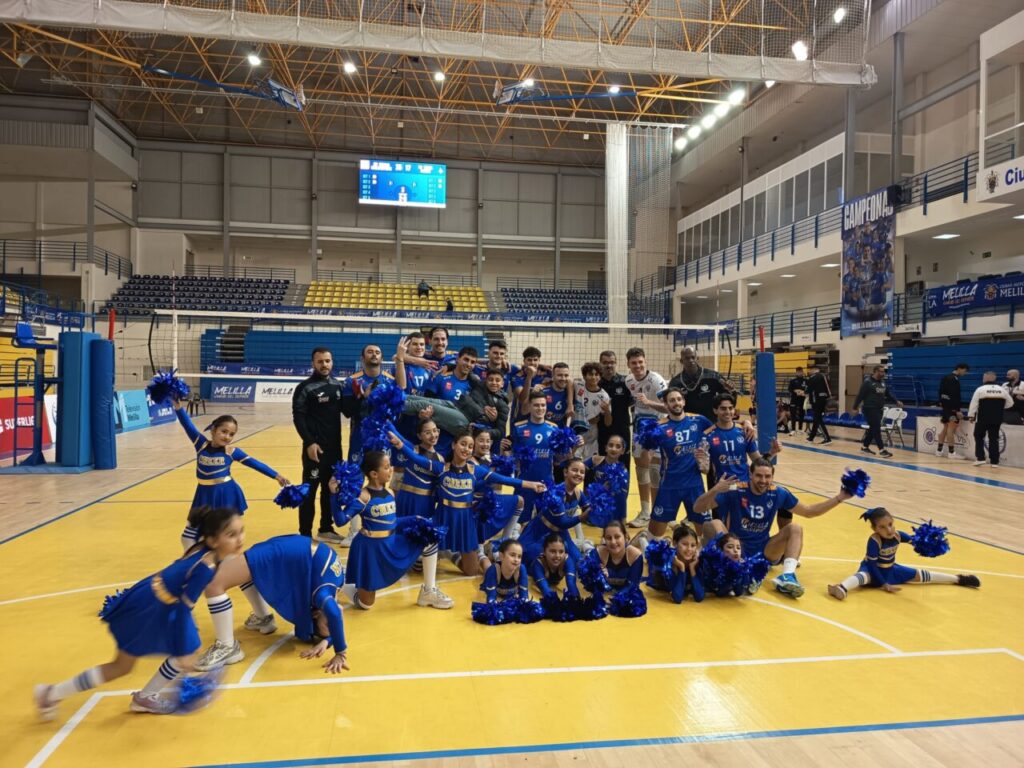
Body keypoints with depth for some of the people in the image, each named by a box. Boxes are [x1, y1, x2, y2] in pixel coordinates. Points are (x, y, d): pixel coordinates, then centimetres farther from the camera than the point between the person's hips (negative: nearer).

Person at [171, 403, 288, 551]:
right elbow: (187, 425, -13)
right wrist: (177, 405, -26)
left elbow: (254, 463, -1)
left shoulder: (232, 452, -5)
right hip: (205, 496, 2)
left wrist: (276, 476, -2)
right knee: (188, 537, 6)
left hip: (227, 496, -2)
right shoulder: (201, 444, -4)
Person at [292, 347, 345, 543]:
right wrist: (309, 442, -19)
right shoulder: (305, 387, -8)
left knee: (331, 489, 14)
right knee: (309, 490, 1)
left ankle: (326, 529, 27)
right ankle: (305, 534, 9)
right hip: (315, 447, -5)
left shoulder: (338, 385, 8)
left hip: (335, 447, 6)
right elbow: (298, 417, -12)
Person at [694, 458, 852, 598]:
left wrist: (839, 498, 1)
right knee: (714, 525, -29)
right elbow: (698, 508, -19)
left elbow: (809, 511, 10)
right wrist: (715, 490, -37)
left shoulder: (778, 493, -3)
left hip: (764, 552, 4)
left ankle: (787, 576, -30)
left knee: (795, 528, -14)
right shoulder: (735, 491, -16)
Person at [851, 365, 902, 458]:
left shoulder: (883, 382, 11)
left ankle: (865, 447, 24)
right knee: (876, 429, -9)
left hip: (879, 409, 8)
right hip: (870, 409, -8)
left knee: (873, 429, 13)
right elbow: (860, 396, -12)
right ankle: (882, 450, -9)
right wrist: (855, 408, -13)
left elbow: (889, 394, 18)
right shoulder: (868, 382, -11)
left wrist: (896, 402, 5)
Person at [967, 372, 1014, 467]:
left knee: (979, 437, 9)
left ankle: (980, 458, 0)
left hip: (983, 419, -4)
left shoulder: (980, 389, -7)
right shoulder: (1002, 390, 6)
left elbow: (973, 404, -6)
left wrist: (971, 416, 2)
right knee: (994, 439, 8)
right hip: (997, 419, 4)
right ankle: (994, 461, 6)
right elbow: (1010, 403, 14)